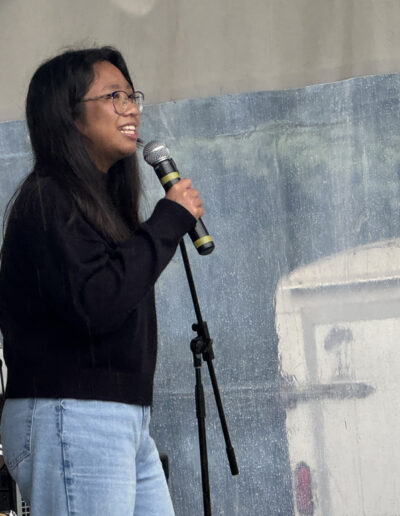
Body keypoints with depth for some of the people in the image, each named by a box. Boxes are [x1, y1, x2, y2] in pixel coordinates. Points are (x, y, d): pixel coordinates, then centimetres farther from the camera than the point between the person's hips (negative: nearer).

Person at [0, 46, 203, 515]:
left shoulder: (101, 199, 20)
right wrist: (169, 221, -15)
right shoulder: (47, 199, -10)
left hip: (125, 422, 9)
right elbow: (94, 304, -22)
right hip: (70, 420, -9)